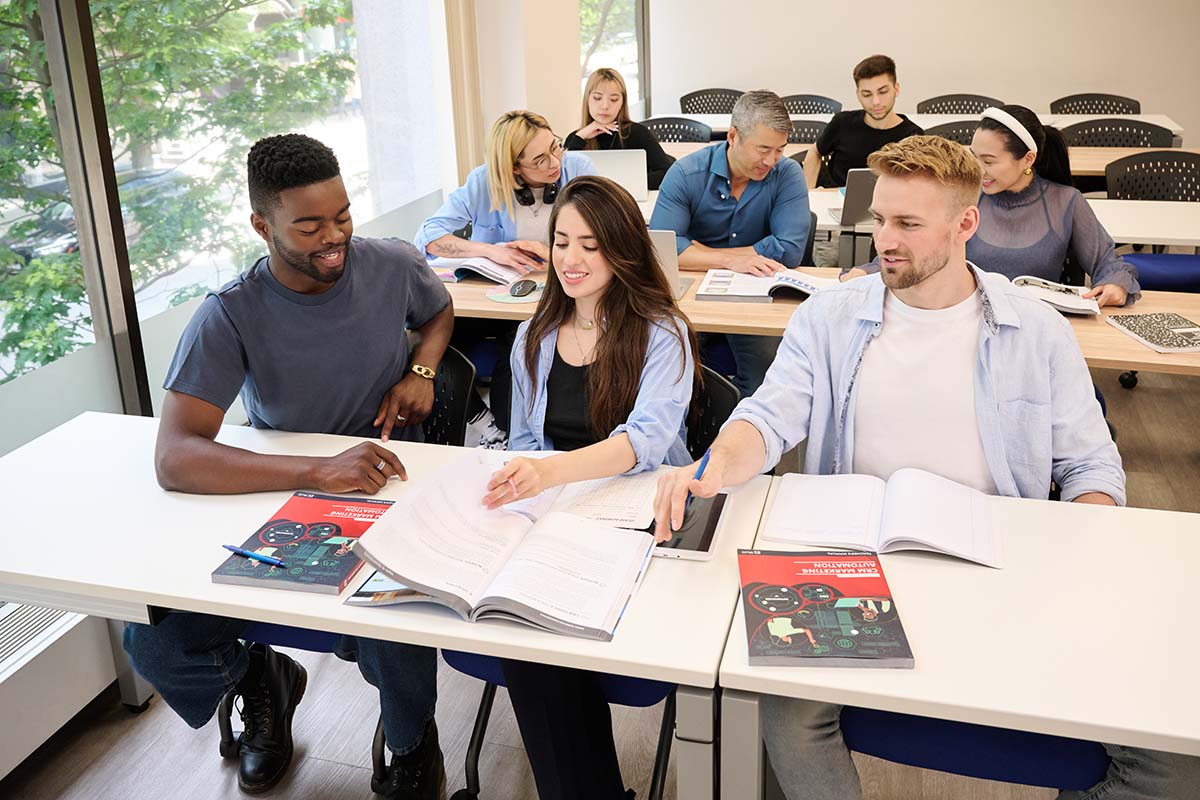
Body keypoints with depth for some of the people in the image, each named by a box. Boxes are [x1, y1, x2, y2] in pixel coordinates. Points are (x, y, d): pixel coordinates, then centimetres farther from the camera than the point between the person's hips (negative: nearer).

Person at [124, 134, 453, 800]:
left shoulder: (393, 265, -8)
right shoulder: (231, 315, -16)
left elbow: (438, 309, 19)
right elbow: (174, 458, -28)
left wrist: (421, 370, -4)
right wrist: (318, 472, -41)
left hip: (389, 484, 0)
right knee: (154, 640, -16)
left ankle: (412, 742, 6)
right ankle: (259, 679, 20)